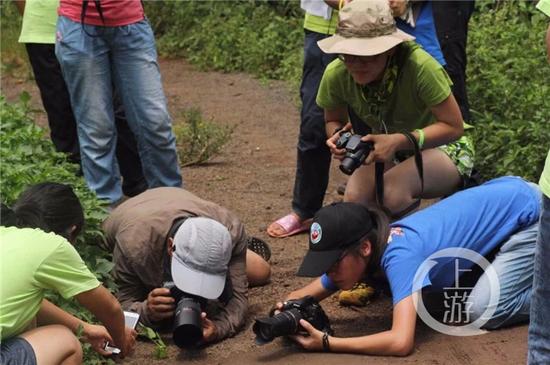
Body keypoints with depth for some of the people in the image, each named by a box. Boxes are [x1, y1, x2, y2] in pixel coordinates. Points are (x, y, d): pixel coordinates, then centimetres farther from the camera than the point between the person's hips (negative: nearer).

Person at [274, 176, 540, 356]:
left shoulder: (399, 256, -35)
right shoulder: (354, 254, -12)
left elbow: (401, 342, -43)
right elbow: (302, 296, -1)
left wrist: (327, 343, -39)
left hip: (528, 208, -8)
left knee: (483, 312, -19)